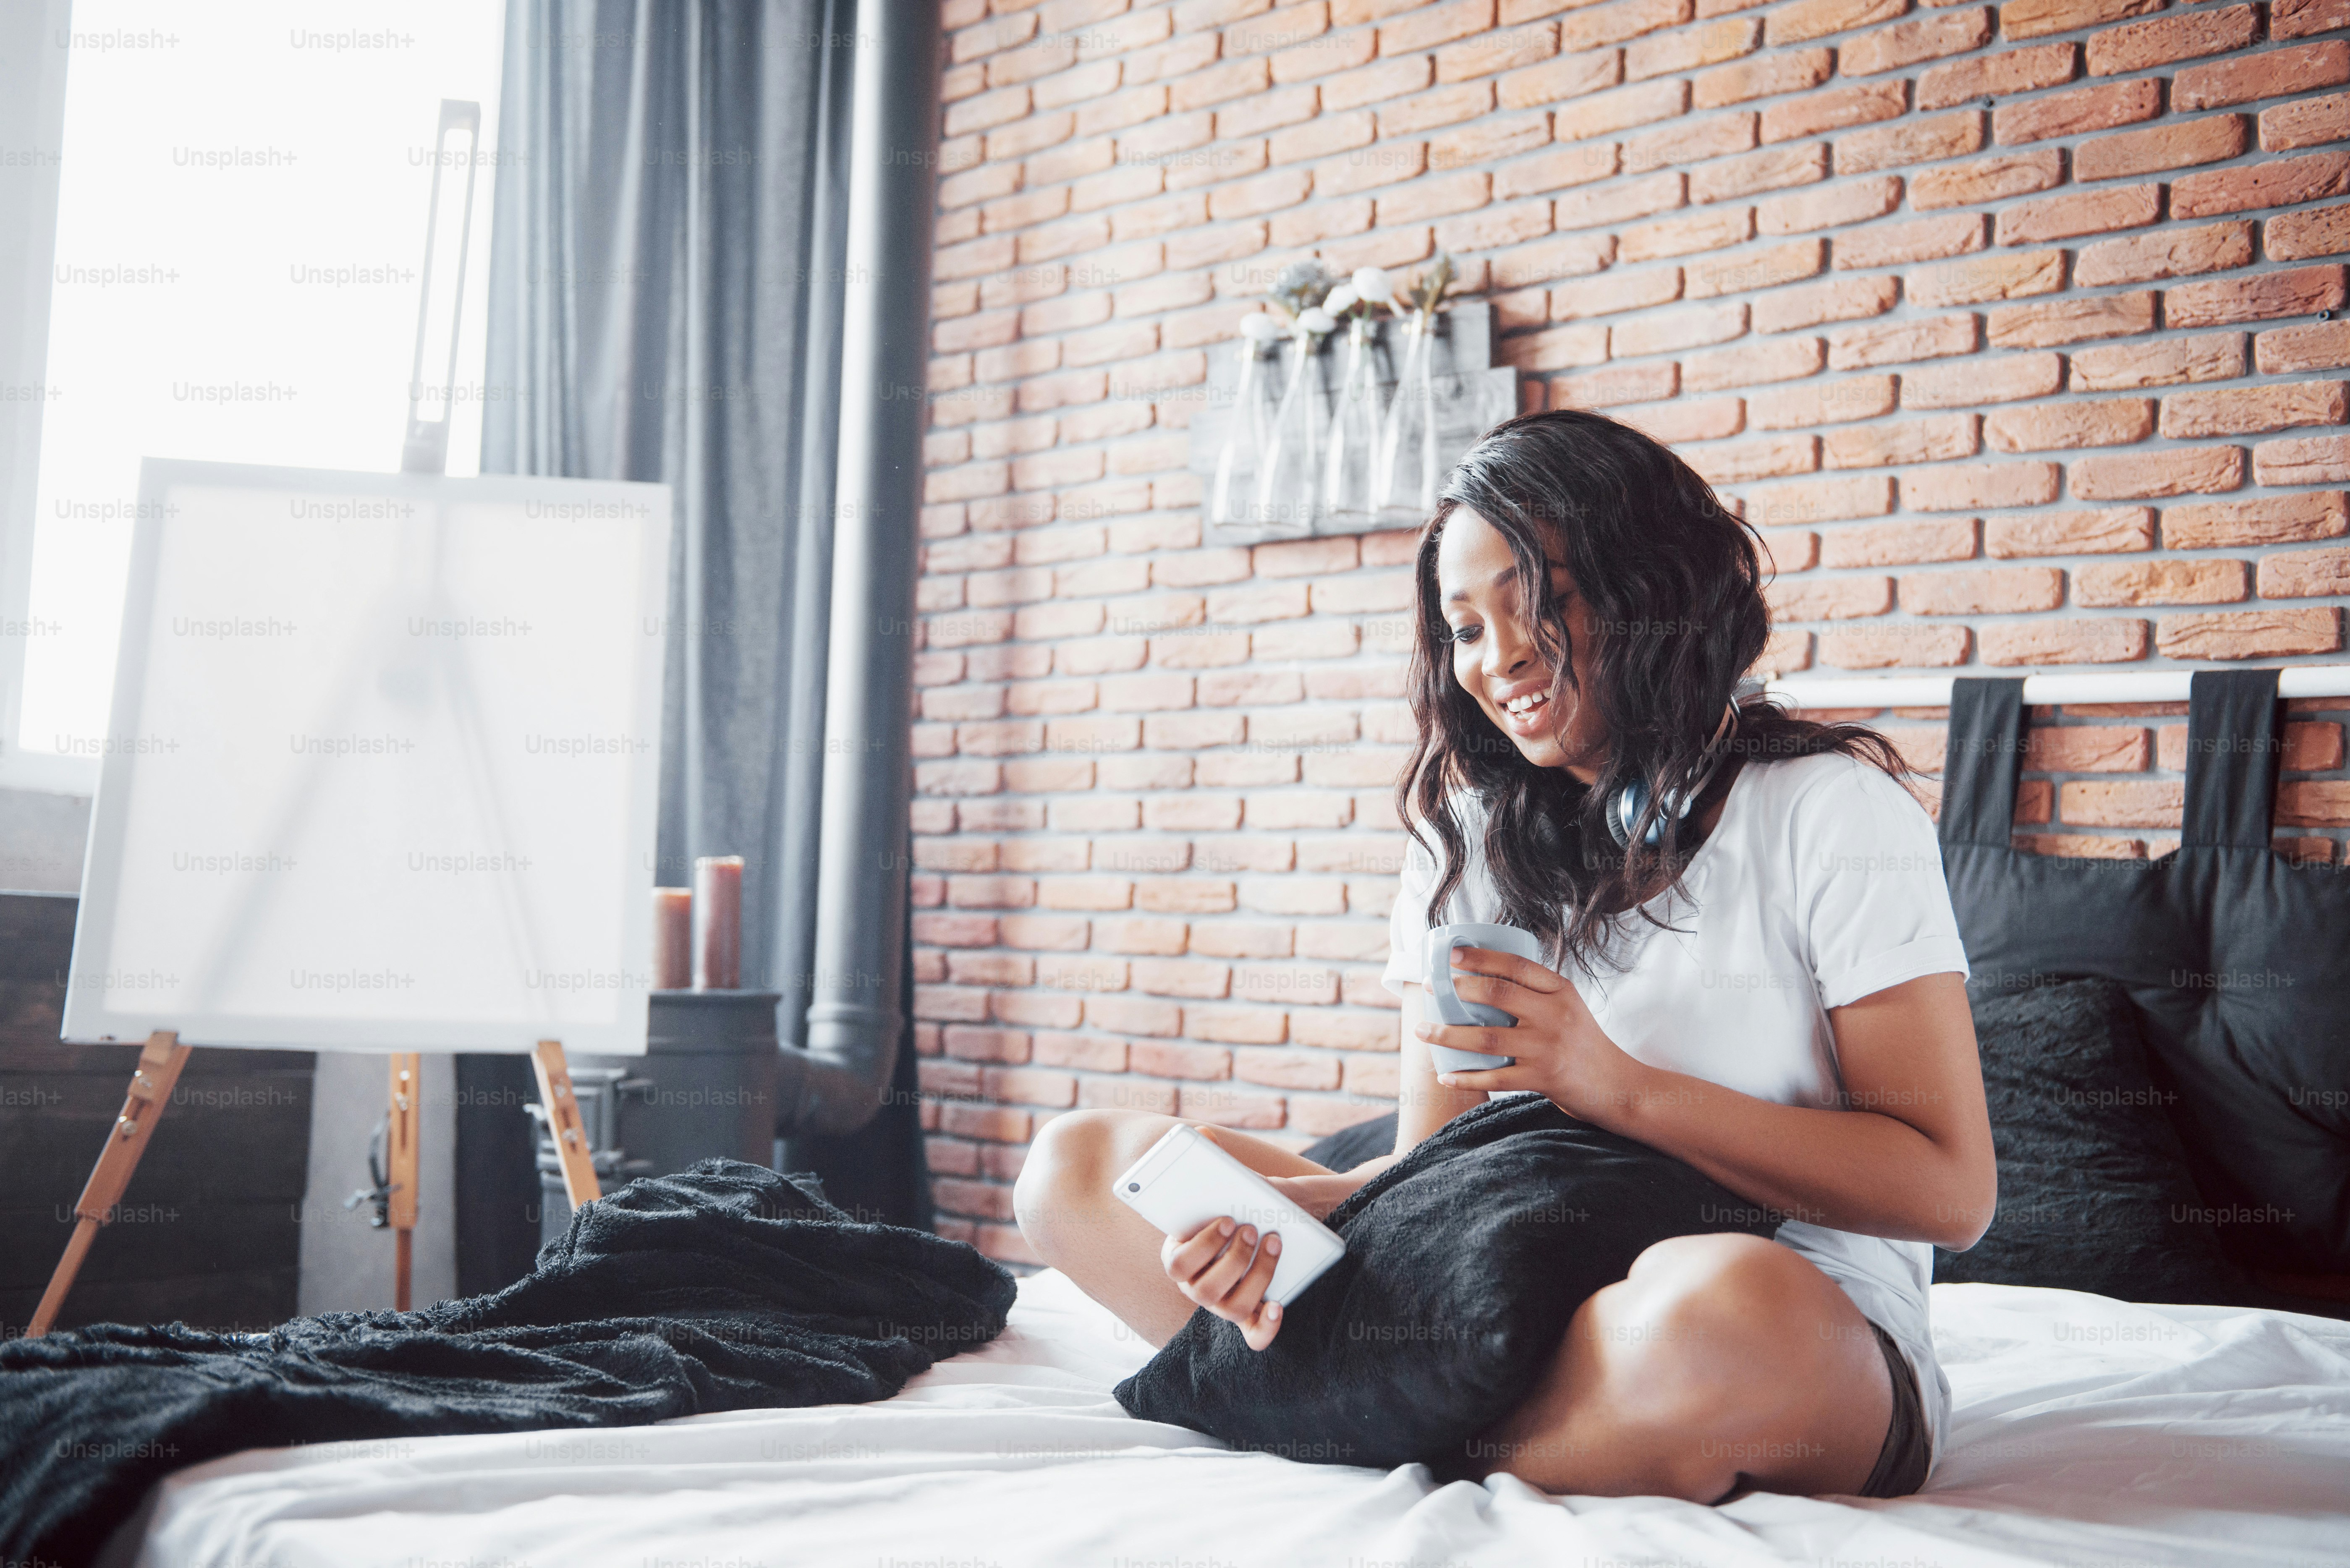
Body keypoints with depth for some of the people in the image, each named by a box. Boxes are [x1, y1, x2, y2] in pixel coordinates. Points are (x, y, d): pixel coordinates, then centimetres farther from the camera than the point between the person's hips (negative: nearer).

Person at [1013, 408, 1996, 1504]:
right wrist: (1272, 1217, -16)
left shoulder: (1830, 812, -3)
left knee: (1722, 1302, -43)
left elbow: (1951, 1191, -10)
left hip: (1815, 1334, -4)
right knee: (1080, 1166, -3)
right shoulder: (1468, 838, 13)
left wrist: (1617, 1086, -18)